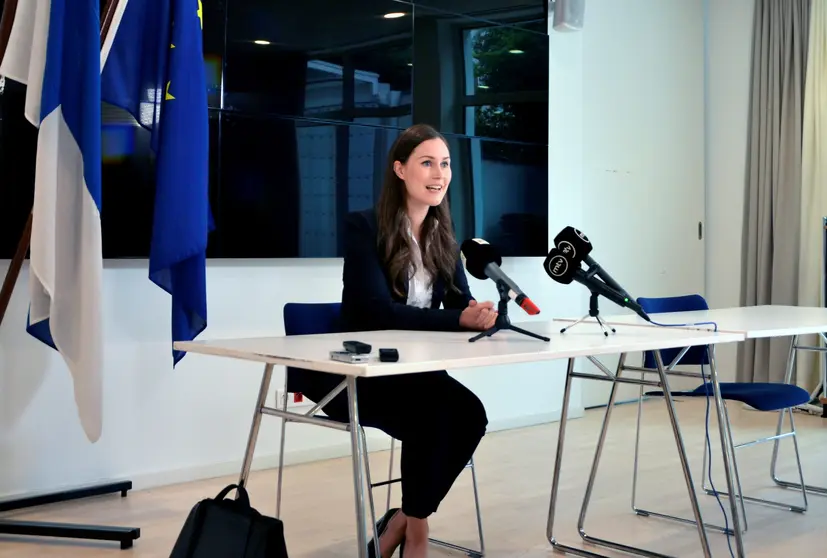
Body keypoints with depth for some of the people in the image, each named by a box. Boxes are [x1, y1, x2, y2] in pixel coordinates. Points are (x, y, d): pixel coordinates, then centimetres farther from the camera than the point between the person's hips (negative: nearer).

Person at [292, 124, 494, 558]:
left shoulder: (443, 235, 7)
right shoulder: (363, 227, -13)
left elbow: (459, 303, -1)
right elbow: (381, 312, -24)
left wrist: (482, 312, -27)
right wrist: (461, 319, -34)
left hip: (413, 370, 6)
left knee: (469, 415, -21)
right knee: (435, 415, -28)